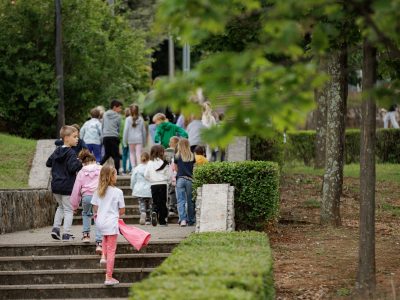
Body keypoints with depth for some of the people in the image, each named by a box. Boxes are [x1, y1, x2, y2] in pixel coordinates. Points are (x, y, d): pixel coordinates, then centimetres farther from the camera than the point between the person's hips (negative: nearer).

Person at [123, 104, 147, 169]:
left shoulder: (128, 119, -2)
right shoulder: (141, 119, 5)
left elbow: (126, 130, -4)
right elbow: (144, 130, 10)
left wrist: (124, 140, 1)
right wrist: (144, 141, 18)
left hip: (131, 139, -1)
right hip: (139, 139, 1)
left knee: (132, 153, 11)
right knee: (139, 154, -2)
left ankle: (133, 167, 1)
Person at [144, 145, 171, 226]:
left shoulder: (150, 163, -2)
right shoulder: (164, 163, -7)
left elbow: (146, 175, -2)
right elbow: (169, 176, -5)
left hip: (153, 185, 2)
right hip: (163, 184, -2)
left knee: (155, 202, 11)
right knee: (162, 202, 7)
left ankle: (154, 212, -20)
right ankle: (162, 221, 7)